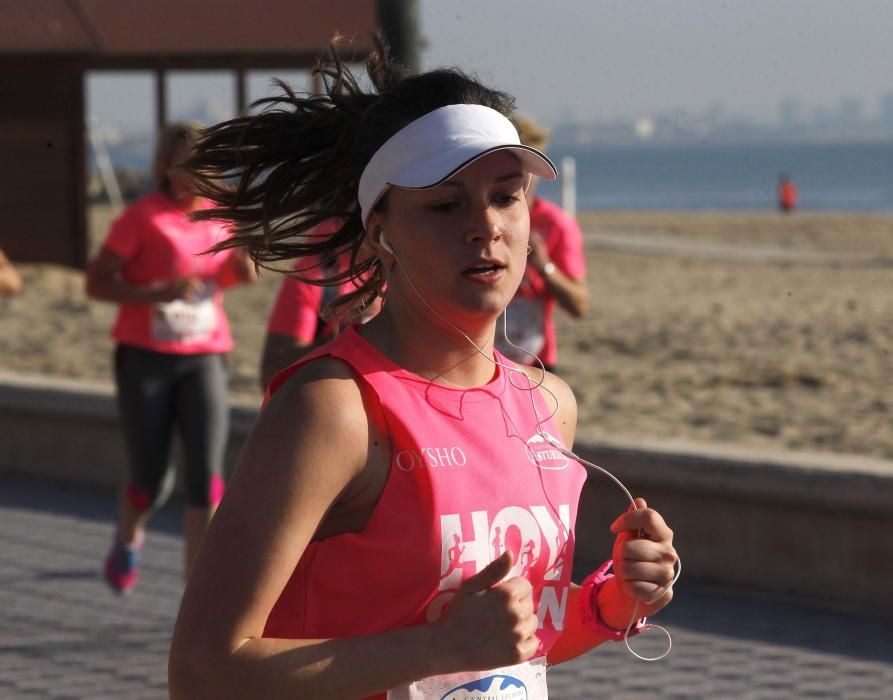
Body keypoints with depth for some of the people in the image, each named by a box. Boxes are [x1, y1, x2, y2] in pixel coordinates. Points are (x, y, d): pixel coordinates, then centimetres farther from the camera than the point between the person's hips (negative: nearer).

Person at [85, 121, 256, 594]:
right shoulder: (142, 217, -9)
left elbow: (236, 275, 21)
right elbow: (96, 282, -10)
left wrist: (244, 266, -3)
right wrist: (156, 293, -24)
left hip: (203, 359, 3)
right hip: (145, 359, -3)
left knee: (206, 479, -10)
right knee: (150, 482, 2)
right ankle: (127, 541, 37)